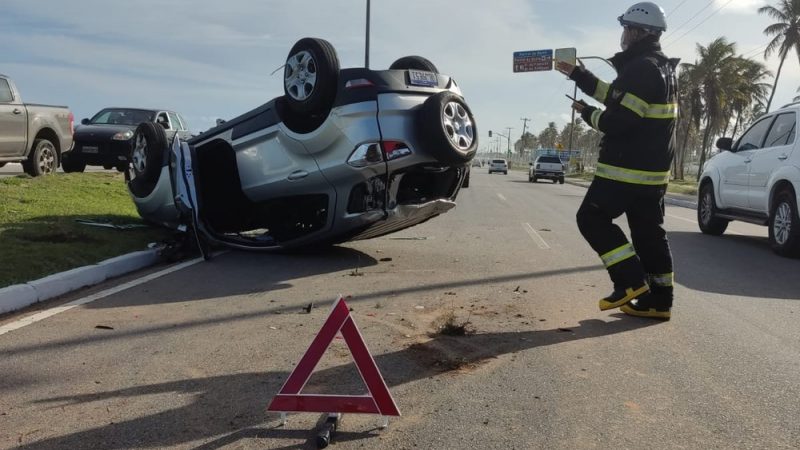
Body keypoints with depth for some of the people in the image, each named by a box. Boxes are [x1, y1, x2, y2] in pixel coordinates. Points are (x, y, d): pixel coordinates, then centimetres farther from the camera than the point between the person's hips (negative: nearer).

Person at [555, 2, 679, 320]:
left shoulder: (641, 69, -18)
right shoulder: (659, 68, 17)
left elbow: (618, 120, -23)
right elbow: (616, 96, 25)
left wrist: (587, 114, -4)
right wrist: (577, 74, 27)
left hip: (627, 168, -10)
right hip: (653, 169, 10)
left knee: (593, 218, 0)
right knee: (649, 231, 11)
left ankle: (632, 281, -4)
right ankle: (658, 300, 13)